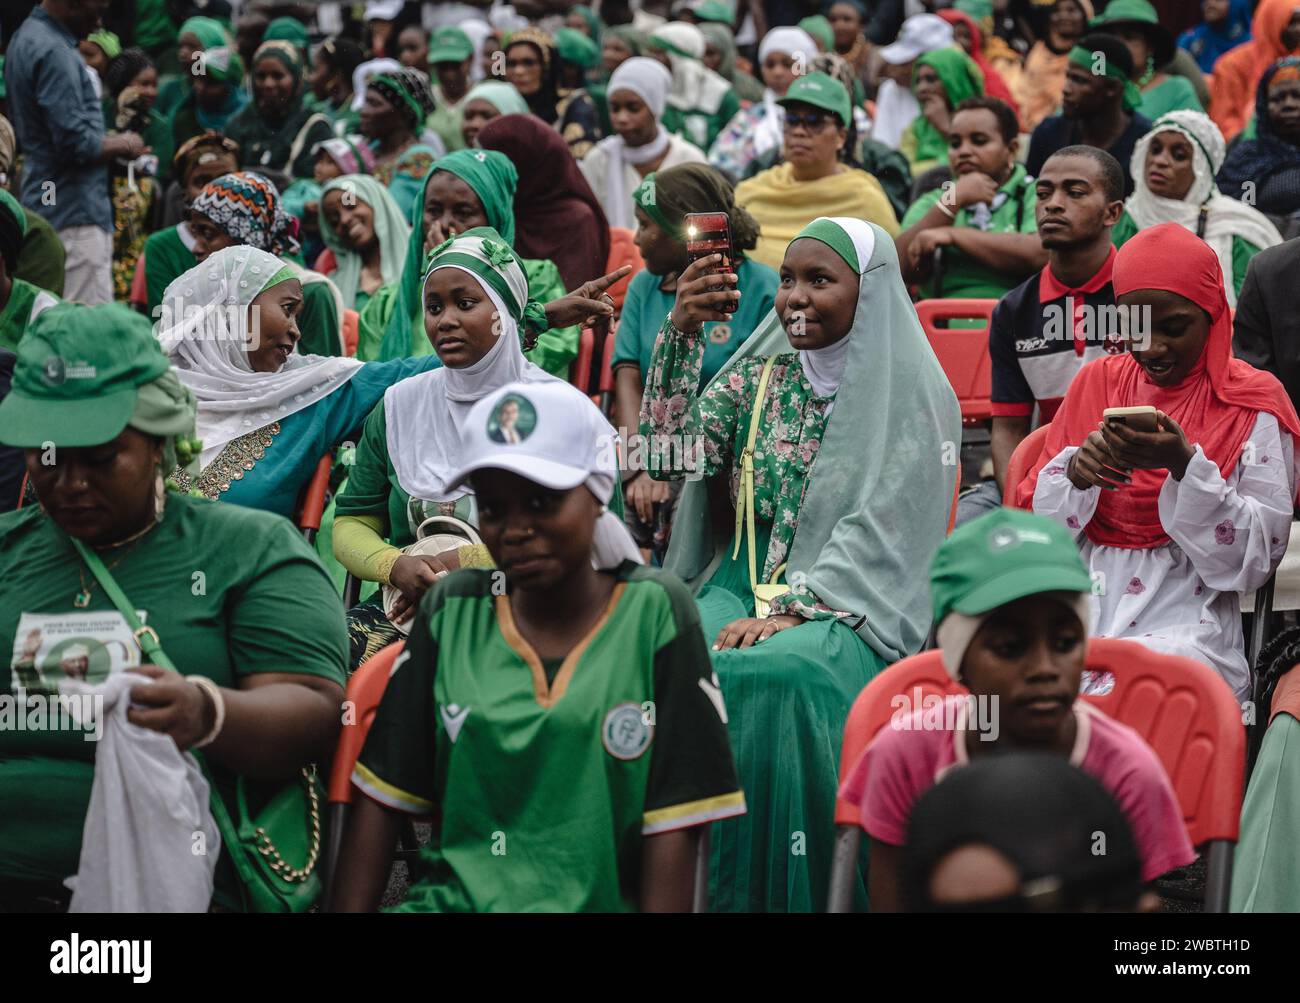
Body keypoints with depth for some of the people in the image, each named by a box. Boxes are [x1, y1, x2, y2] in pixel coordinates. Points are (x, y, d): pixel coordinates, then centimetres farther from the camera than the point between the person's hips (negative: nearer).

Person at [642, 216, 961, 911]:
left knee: (780, 676, -37)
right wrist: (680, 333, -9)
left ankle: (788, 887, -23)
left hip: (850, 600, -4)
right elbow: (676, 457, 1)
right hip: (745, 578, 4)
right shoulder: (758, 377, 14)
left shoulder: (908, 391, 0)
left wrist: (793, 609, -19)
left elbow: (878, 528, -8)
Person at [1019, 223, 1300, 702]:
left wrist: (1185, 466, -18)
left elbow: (1257, 557, -5)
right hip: (1079, 614, 4)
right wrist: (1075, 472, -9)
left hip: (1185, 629, -3)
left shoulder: (1251, 403, 3)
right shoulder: (1096, 382, 13)